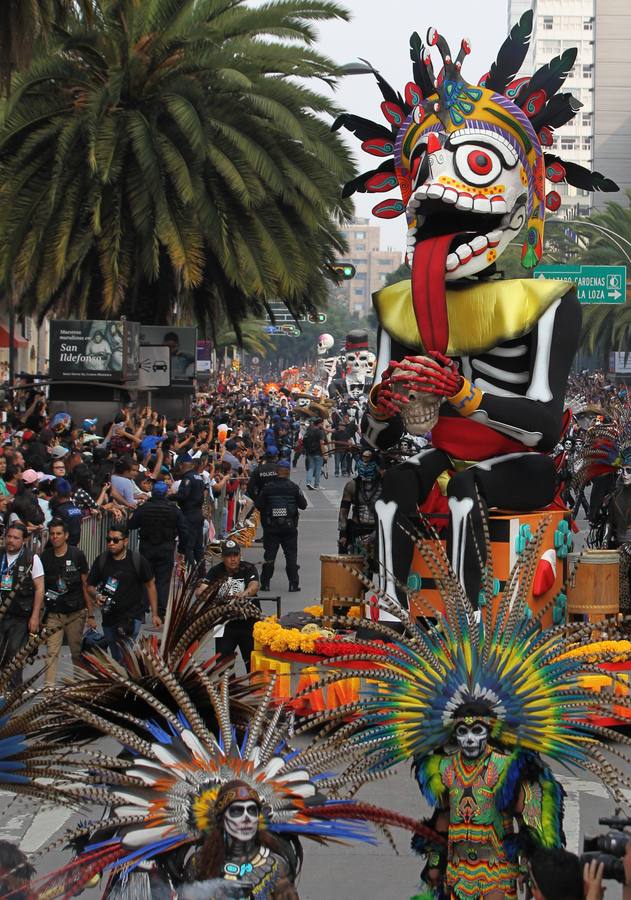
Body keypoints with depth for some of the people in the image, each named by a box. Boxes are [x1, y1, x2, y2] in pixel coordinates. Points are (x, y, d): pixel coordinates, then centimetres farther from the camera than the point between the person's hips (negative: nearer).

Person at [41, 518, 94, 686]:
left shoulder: (77, 555, -1)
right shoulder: (45, 557, 4)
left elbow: (85, 585, 0)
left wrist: (91, 615, -2)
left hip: (76, 613, -1)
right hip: (53, 613, 1)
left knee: (77, 652, 7)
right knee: (52, 652, -7)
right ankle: (49, 688, -10)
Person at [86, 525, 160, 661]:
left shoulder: (138, 561, -8)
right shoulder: (101, 561, 0)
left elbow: (150, 585, 1)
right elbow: (90, 586, 8)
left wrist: (154, 614, 0)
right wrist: (96, 596, -16)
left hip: (133, 617, -4)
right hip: (109, 618, 4)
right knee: (117, 658, 15)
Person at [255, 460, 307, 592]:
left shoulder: (268, 487, -6)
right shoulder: (294, 487, -6)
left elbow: (258, 505, -3)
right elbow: (303, 505, 0)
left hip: (271, 527, 0)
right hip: (289, 527, 0)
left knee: (269, 555, 6)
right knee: (291, 555, 7)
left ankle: (265, 583, 6)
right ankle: (293, 583, 5)